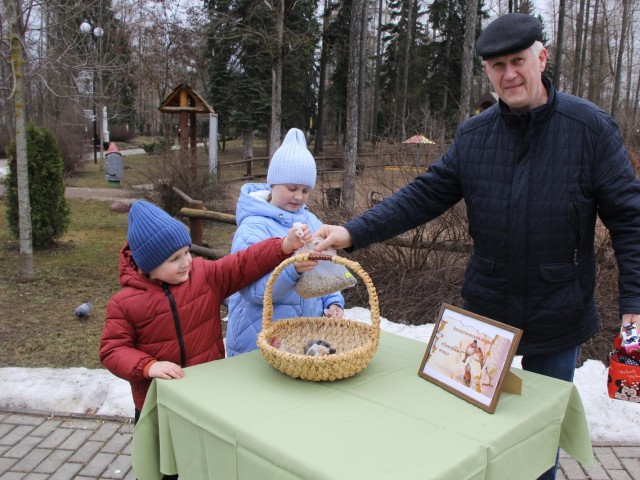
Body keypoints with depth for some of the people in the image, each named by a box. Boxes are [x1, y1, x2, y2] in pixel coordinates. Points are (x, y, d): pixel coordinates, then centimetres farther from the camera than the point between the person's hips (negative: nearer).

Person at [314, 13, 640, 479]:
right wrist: (354, 232, -17)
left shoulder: (591, 127, -10)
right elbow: (423, 196, -6)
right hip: (486, 308, 3)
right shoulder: (474, 135, -2)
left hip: (559, 317, -2)